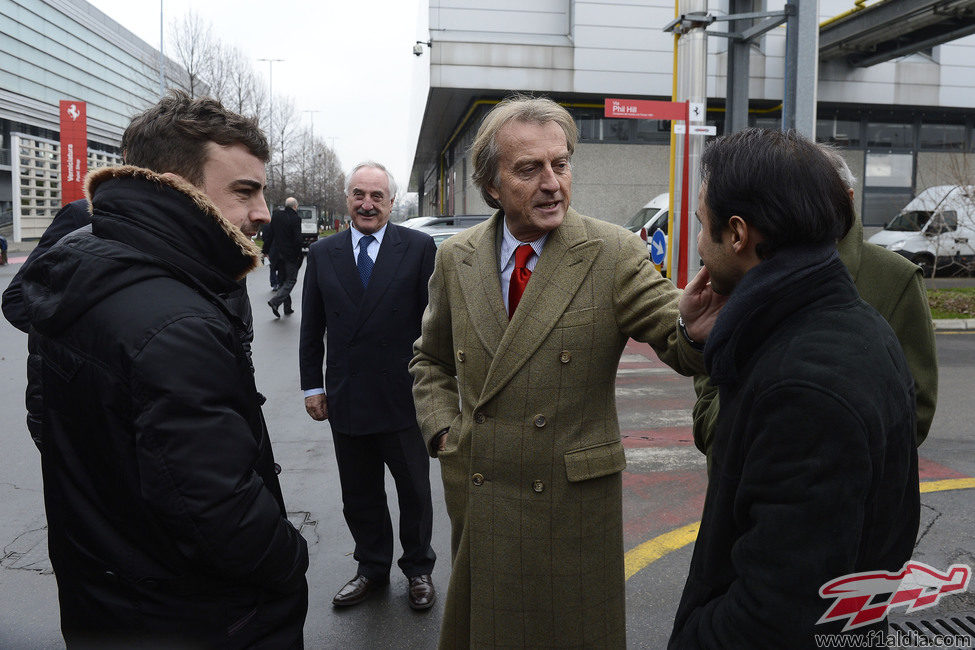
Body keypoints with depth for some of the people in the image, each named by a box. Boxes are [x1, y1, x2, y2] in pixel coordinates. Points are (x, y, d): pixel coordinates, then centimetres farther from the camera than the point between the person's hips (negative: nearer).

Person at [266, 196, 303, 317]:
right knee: (291, 280, 2)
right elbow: (297, 239, -17)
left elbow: (269, 235, 8)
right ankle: (275, 301, -15)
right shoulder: (295, 218, -13)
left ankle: (287, 308, 18)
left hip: (278, 253, 6)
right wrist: (299, 255, -8)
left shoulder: (276, 216, 5)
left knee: (282, 280, 14)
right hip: (291, 254, -6)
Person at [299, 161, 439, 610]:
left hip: (404, 397, -3)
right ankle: (372, 568, 37)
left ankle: (418, 569, 35)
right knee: (359, 497, 17)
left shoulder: (419, 247, -4)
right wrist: (311, 385, 6)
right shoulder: (322, 253, 5)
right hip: (346, 400, 3)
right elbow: (312, 328, 8)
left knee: (414, 492, 14)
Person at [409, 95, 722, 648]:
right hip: (476, 495, 3)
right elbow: (432, 359, 13)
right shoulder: (457, 257, 0)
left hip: (575, 498, -3)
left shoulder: (615, 254, -10)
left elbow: (677, 339, -17)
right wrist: (443, 428, -2)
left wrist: (693, 330, -40)